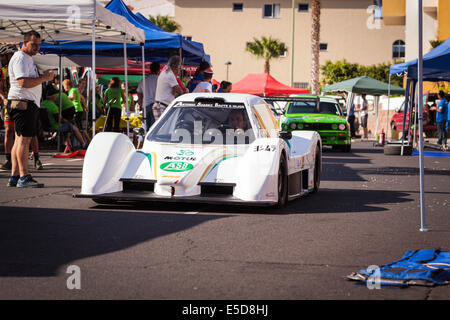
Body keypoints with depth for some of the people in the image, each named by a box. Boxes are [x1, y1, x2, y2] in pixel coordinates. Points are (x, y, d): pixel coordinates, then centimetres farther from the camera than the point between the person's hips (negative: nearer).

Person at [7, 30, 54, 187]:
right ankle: (24, 177, -17)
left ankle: (14, 177, 10)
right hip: (22, 103, -11)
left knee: (20, 139, 8)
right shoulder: (20, 58, -10)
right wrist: (44, 78, -15)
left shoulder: (28, 59, 24)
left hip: (30, 103, 11)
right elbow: (23, 82, -21)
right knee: (24, 139, -13)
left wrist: (44, 76, 14)